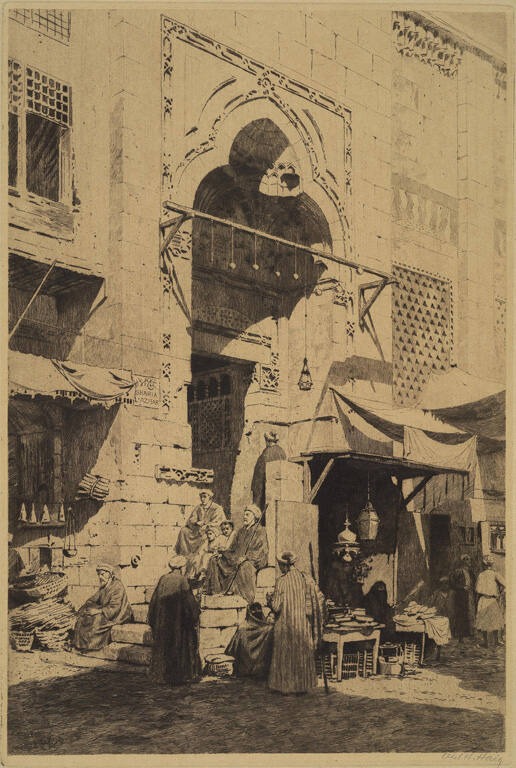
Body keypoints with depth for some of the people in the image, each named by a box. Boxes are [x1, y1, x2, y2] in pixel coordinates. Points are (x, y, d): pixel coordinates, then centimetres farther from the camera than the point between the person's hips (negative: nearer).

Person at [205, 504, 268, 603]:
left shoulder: (260, 531, -3)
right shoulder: (241, 531, 19)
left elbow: (259, 551, -12)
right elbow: (233, 548, 22)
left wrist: (245, 557, -23)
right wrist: (223, 554, 4)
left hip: (254, 561, -7)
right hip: (238, 559, 7)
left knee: (245, 566, -41)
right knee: (215, 561, -6)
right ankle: (214, 589, -12)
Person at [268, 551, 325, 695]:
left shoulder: (281, 581, -14)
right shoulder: (306, 579, -2)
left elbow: (276, 606, -16)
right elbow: (319, 599, -4)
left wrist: (271, 599, 5)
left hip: (285, 623, -4)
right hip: (303, 623, 4)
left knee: (284, 654, 10)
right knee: (303, 654, 16)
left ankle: (284, 686, 15)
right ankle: (303, 685, 22)